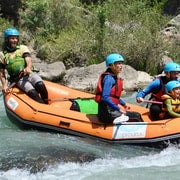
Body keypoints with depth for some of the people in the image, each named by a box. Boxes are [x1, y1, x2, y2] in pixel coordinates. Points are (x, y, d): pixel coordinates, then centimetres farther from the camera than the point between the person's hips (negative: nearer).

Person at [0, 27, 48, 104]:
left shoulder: (23, 48, 9)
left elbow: (29, 61, -7)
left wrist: (28, 67, -31)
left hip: (30, 74, 1)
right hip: (18, 79, -1)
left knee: (40, 85, -32)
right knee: (32, 92, -30)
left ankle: (47, 103, -22)